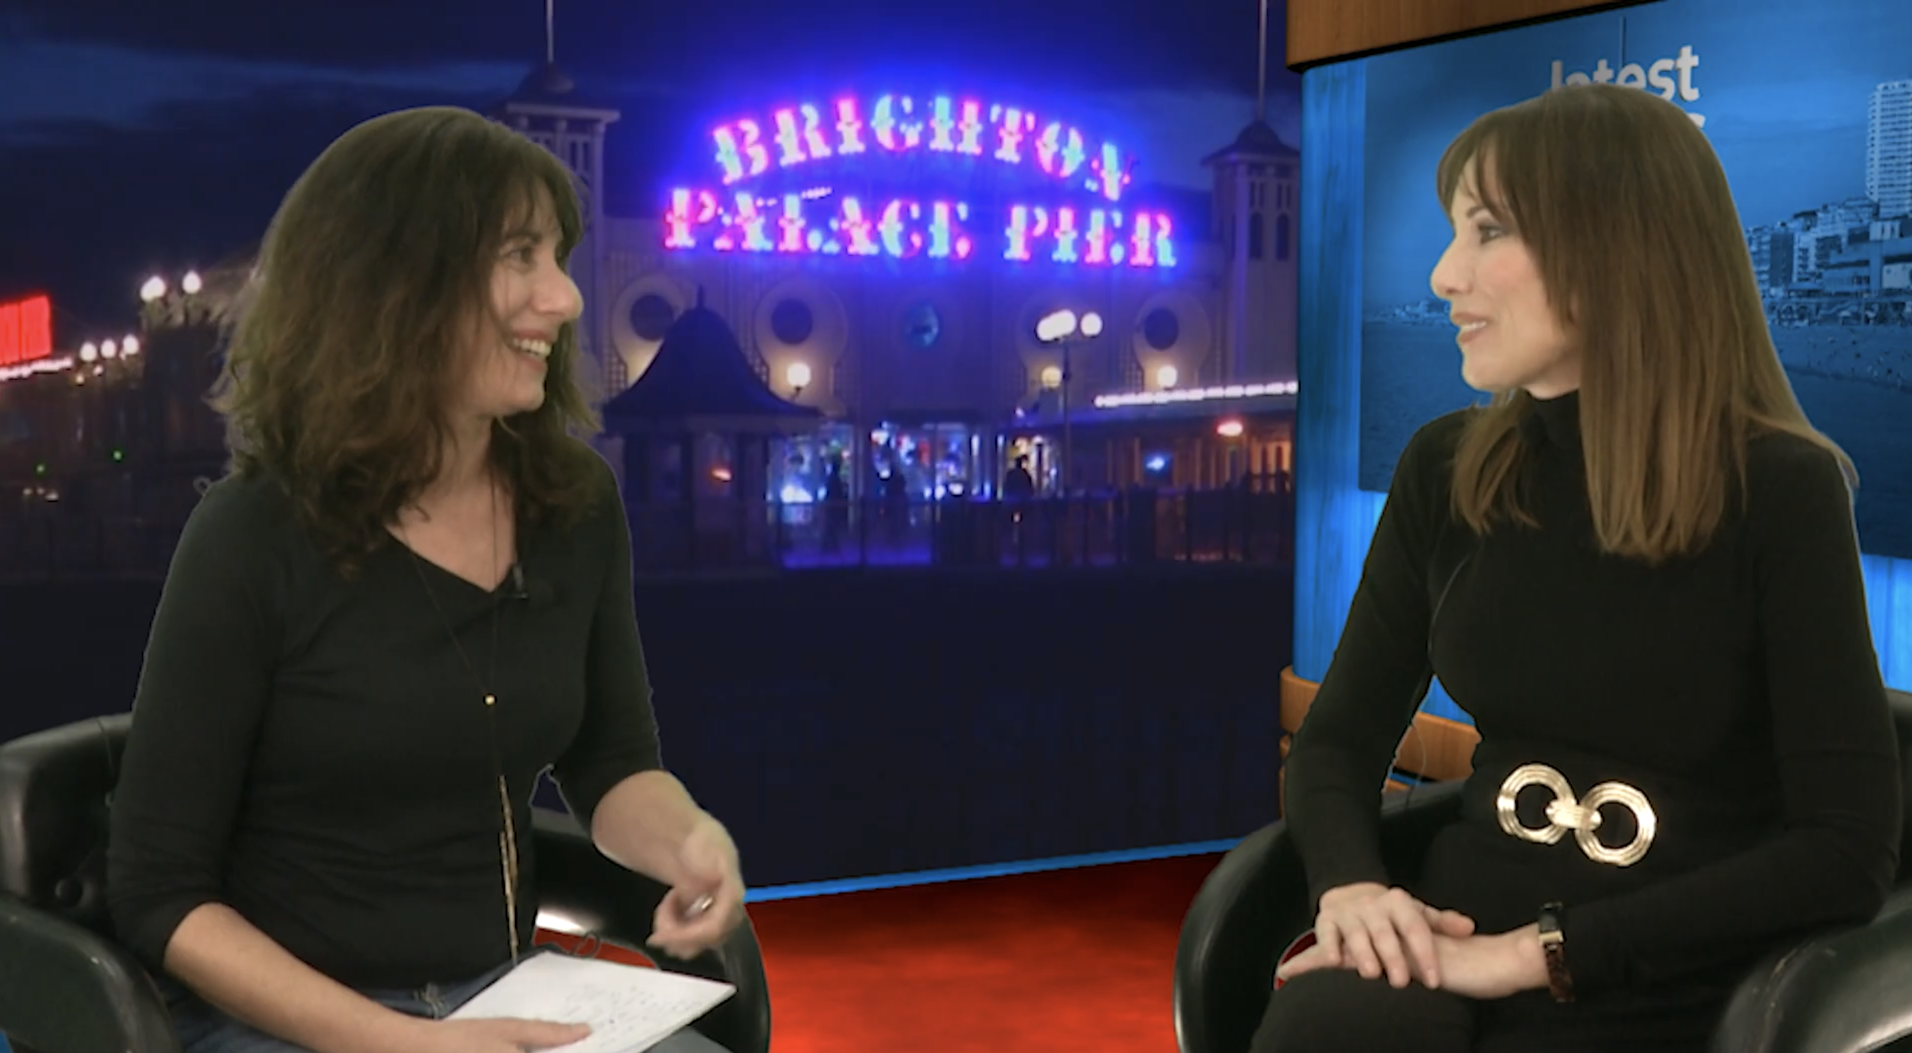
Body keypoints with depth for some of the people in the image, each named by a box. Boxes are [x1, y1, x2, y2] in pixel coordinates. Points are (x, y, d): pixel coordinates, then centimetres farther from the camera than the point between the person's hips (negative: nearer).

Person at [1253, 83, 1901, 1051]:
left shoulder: (1779, 490, -7)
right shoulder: (1446, 471, 5)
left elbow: (1847, 850, -11)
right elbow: (1337, 740, 10)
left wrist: (1541, 949, -17)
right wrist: (1348, 882, -12)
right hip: (1459, 934, 4)